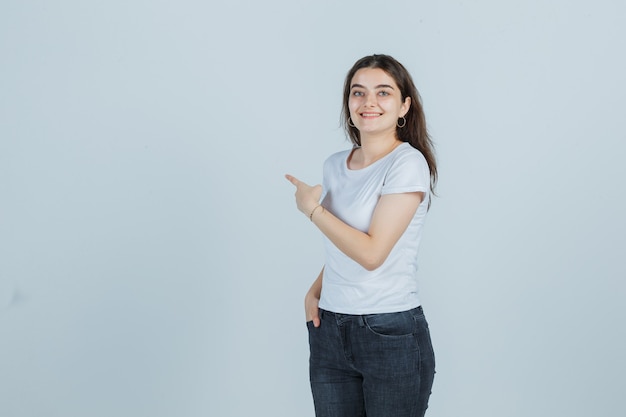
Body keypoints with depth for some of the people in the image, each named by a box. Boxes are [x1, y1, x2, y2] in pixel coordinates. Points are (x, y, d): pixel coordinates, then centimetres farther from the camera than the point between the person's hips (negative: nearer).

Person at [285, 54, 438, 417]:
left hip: (391, 334, -6)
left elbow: (371, 252, -18)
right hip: (329, 330, 6)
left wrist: (312, 208, -8)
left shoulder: (408, 163, -12)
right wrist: (315, 291, 3)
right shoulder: (336, 165, 9)